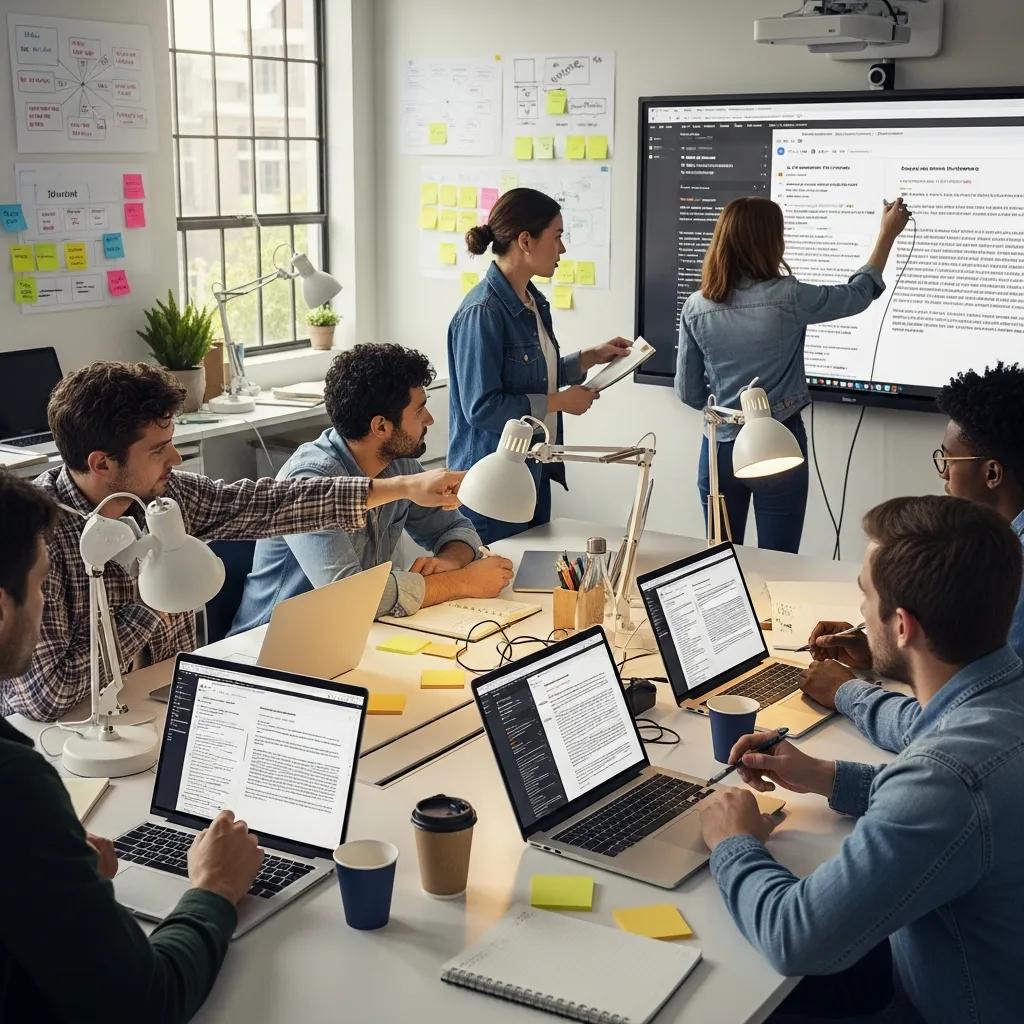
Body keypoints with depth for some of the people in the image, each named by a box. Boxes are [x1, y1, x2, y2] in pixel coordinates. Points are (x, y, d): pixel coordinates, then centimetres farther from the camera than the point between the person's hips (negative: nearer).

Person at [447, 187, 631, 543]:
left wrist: (590, 357, 11)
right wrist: (558, 401, -16)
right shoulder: (482, 312, -20)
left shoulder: (533, 302, 9)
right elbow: (481, 407, -24)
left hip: (535, 471, 9)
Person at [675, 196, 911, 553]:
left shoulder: (695, 308, -4)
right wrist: (887, 233, 18)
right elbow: (859, 293, 5)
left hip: (720, 449, 3)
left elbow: (689, 393, 3)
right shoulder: (788, 299, -13)